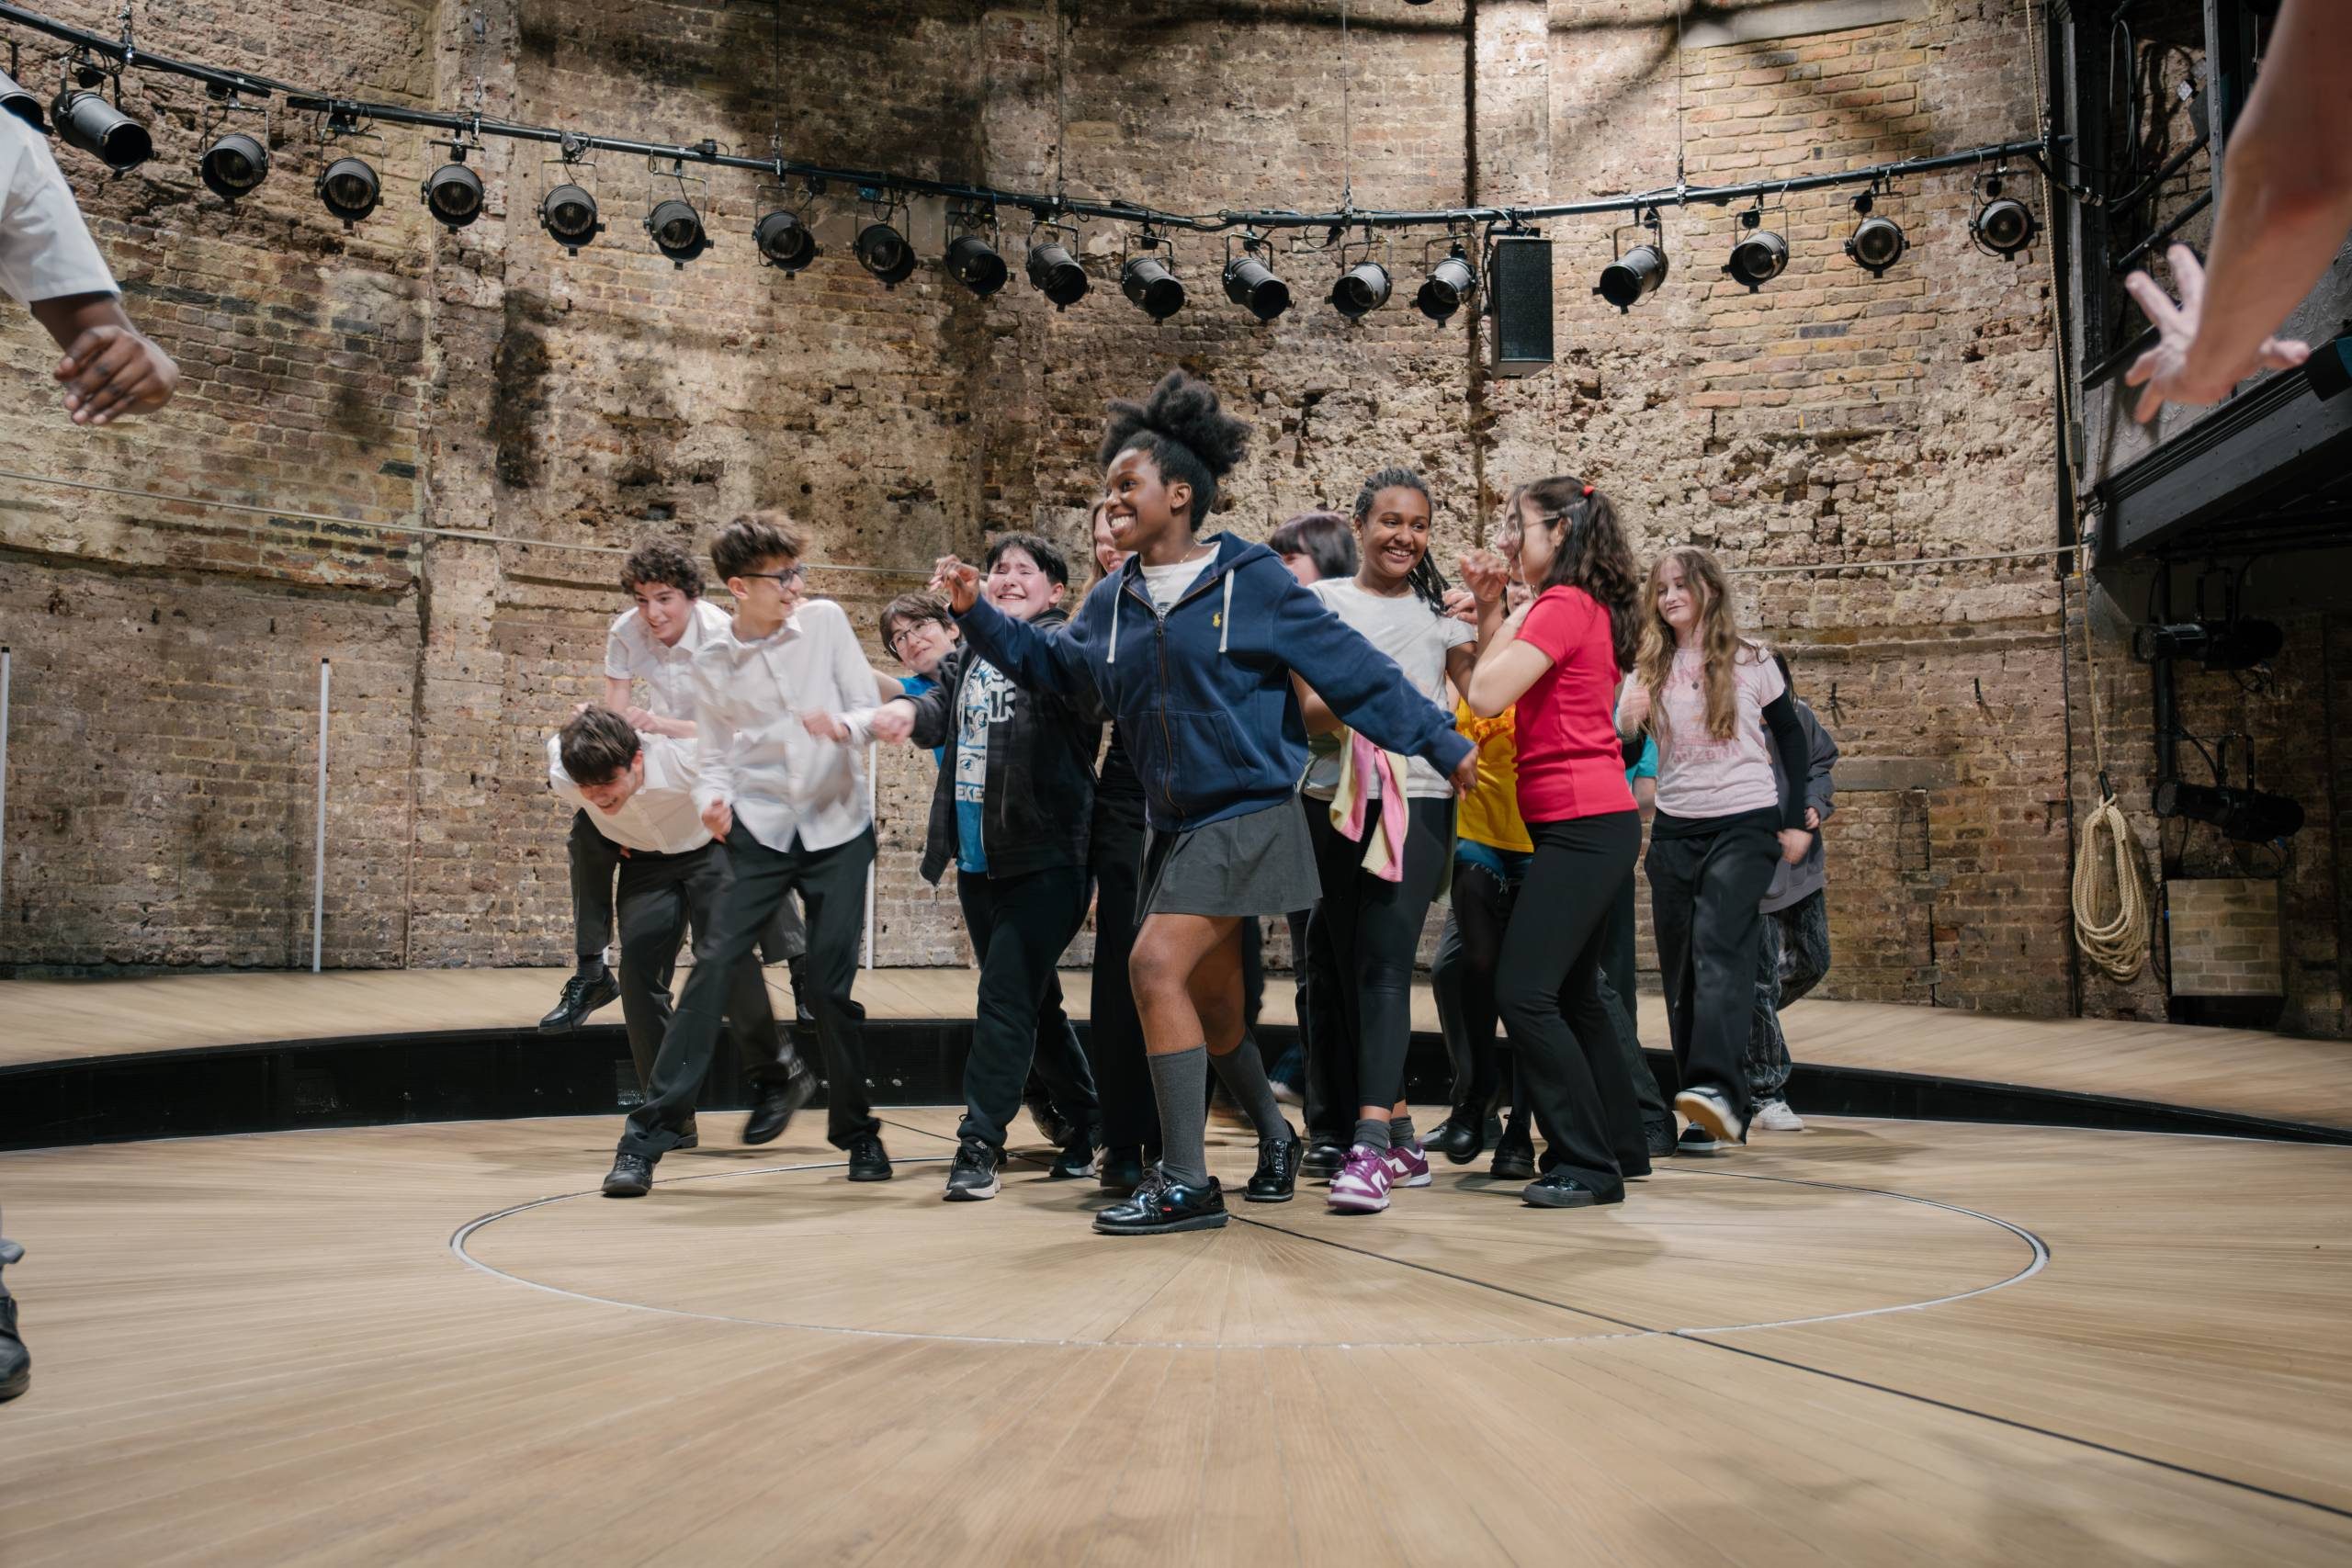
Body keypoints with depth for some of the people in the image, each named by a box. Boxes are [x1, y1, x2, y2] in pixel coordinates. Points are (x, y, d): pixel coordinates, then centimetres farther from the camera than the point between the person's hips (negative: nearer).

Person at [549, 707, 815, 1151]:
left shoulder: (689, 759, -38)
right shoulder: (563, 778, -26)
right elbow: (554, 744, 2)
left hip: (711, 851, -4)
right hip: (645, 861, 4)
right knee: (638, 964, -12)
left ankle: (777, 1075, -3)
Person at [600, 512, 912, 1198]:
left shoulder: (825, 621, -1)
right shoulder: (712, 662, 1)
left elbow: (873, 712, -2)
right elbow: (716, 756, 6)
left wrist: (843, 726, -24)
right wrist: (712, 798, -16)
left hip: (838, 827, 0)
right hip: (760, 832, 0)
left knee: (831, 985, 0)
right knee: (713, 968, -10)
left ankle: (856, 1129, 20)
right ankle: (649, 1131, -4)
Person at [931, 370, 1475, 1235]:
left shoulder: (1252, 580, -9)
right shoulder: (1113, 602, 8)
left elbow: (1354, 671, -7)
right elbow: (1049, 662, 22)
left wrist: (1443, 744, -6)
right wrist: (977, 611, 9)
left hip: (1249, 816, -7)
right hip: (1173, 827, 7)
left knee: (1157, 964, -20)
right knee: (1210, 1002, 14)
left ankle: (1185, 1181, -12)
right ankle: (1275, 1137, 40)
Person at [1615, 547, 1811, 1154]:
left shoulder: (1750, 662, 3)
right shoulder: (1648, 672, 9)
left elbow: (1792, 739, 10)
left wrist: (1795, 821, 3)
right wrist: (1626, 727, -14)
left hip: (1746, 825, -4)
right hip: (1674, 830, 4)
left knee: (1719, 945, -23)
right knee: (1680, 969, 2)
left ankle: (1719, 1088, -35)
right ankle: (1706, 1117, 9)